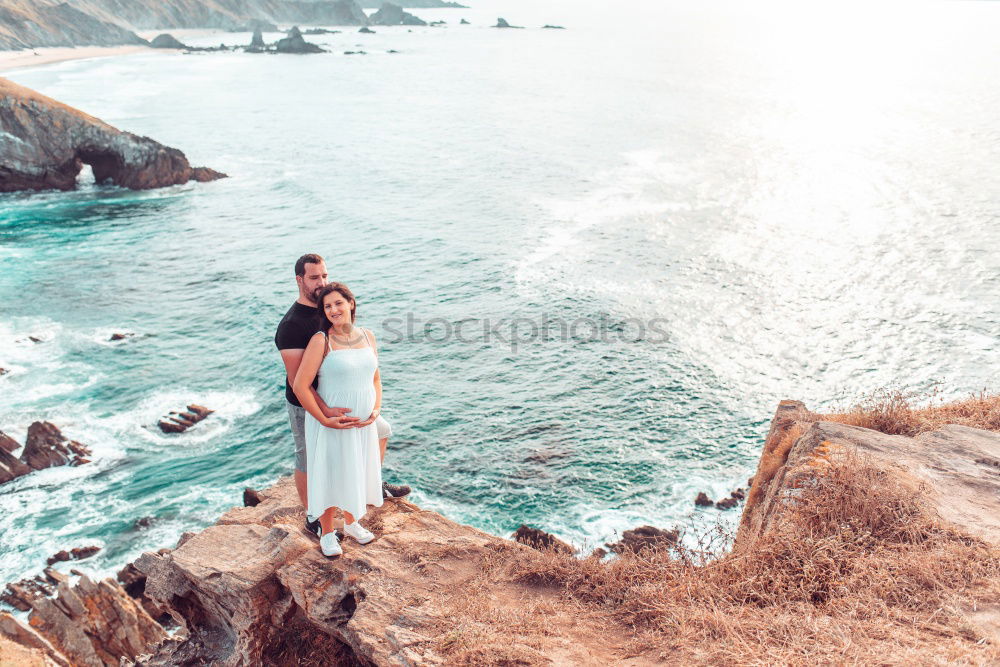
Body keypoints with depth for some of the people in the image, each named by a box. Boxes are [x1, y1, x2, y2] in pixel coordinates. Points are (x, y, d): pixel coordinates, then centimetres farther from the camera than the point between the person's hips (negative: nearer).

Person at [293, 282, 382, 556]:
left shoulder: (367, 336, 2)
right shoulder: (321, 341, -15)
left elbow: (375, 379, 12)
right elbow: (300, 385, -17)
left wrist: (376, 410, -3)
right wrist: (325, 420, -18)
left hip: (363, 422, 5)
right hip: (331, 424, -5)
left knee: (357, 473, 19)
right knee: (330, 475, 8)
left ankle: (351, 522, 43)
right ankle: (327, 533, 30)